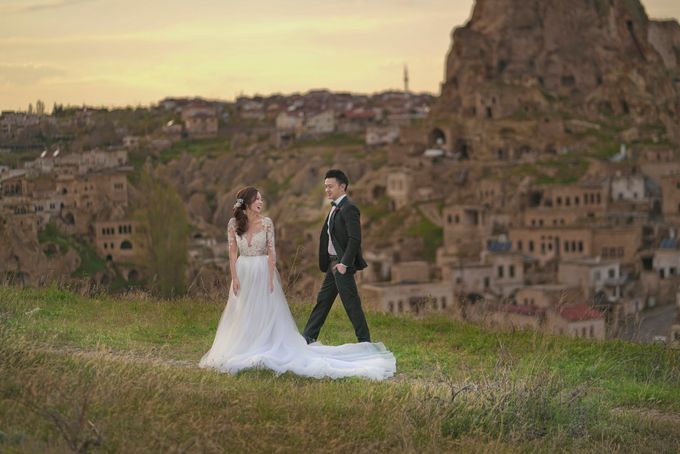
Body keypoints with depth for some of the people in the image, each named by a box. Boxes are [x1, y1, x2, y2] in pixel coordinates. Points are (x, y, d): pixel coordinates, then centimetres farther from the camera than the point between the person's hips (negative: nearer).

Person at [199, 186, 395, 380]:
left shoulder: (266, 222, -6)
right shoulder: (233, 223, -2)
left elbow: (271, 251, -6)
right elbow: (232, 252, 0)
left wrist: (270, 279, -12)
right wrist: (234, 278, -6)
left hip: (263, 272, -2)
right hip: (243, 273, 2)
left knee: (267, 314, 0)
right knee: (242, 315, 8)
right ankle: (243, 352, 19)